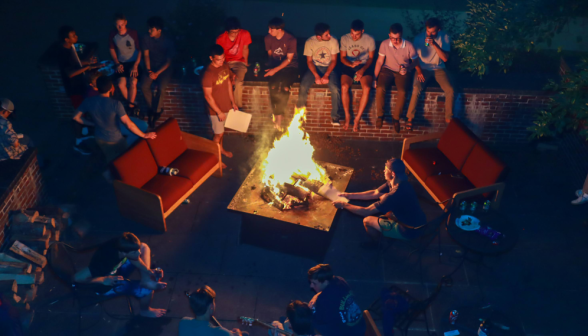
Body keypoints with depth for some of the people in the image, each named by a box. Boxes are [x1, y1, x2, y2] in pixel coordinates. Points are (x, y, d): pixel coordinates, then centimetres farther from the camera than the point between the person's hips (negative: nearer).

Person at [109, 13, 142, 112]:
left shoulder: (133, 33, -12)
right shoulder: (113, 34, -4)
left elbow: (140, 50, -7)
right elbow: (112, 50, 10)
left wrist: (135, 65, -14)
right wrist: (117, 63, -2)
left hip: (134, 62, -2)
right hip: (121, 63, 2)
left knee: (133, 82, -23)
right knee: (120, 84, -18)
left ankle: (130, 106, -4)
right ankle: (131, 104, 5)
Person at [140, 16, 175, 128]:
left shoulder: (168, 42, -15)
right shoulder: (146, 38, -6)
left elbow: (168, 61, -11)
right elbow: (146, 55, 0)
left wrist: (157, 73, -18)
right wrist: (149, 71, -12)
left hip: (164, 68, -3)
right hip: (151, 67, 3)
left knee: (162, 88, -28)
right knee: (144, 86, -22)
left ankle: (157, 111, -5)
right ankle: (151, 108, 0)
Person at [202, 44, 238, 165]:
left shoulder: (225, 66, -6)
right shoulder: (208, 74, -29)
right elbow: (208, 96, -23)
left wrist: (233, 102, 10)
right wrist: (219, 112, -18)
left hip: (226, 105, 7)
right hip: (215, 109, -7)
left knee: (222, 130, 26)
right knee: (219, 133, 8)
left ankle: (221, 148, 50)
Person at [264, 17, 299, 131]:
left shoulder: (291, 40, -11)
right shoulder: (268, 38, 0)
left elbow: (289, 59, -11)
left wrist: (275, 70, -19)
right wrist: (272, 68, 1)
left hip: (289, 67, -2)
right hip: (274, 66, 3)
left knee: (285, 87, -30)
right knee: (273, 86, -28)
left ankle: (277, 116, -15)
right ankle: (278, 117, -16)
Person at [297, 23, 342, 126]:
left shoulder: (333, 41, -10)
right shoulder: (309, 42, -9)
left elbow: (334, 60, -5)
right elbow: (309, 61, -4)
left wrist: (326, 75, -17)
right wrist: (316, 76, -18)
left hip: (329, 68, 0)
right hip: (314, 68, 0)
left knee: (335, 89, -28)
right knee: (303, 87, -25)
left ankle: (335, 117, -11)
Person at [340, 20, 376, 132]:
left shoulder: (370, 40, -5)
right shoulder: (344, 38, -1)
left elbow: (371, 58, 1)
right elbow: (343, 57, 3)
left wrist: (363, 70, -16)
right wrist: (351, 64, -19)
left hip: (365, 66, -1)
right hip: (348, 66, 1)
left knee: (366, 88, -29)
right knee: (344, 86, -29)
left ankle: (357, 118, -19)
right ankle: (347, 116, -11)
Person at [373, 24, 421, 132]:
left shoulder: (409, 46, -10)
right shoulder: (384, 44, -7)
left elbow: (415, 61, 2)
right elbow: (380, 61, -1)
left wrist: (407, 69, -19)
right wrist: (375, 77, -7)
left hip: (402, 72, -1)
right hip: (387, 70, 1)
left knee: (402, 92, -29)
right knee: (380, 88, -28)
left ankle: (396, 118, -7)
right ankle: (380, 115, -6)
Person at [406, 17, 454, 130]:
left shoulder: (444, 37, -8)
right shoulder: (419, 38, -8)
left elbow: (445, 58, -16)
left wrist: (434, 44, -27)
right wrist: (419, 71, -12)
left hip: (439, 68, 1)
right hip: (423, 68, -1)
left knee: (450, 90, -21)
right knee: (416, 88, -29)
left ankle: (448, 118, -3)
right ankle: (410, 117, -14)